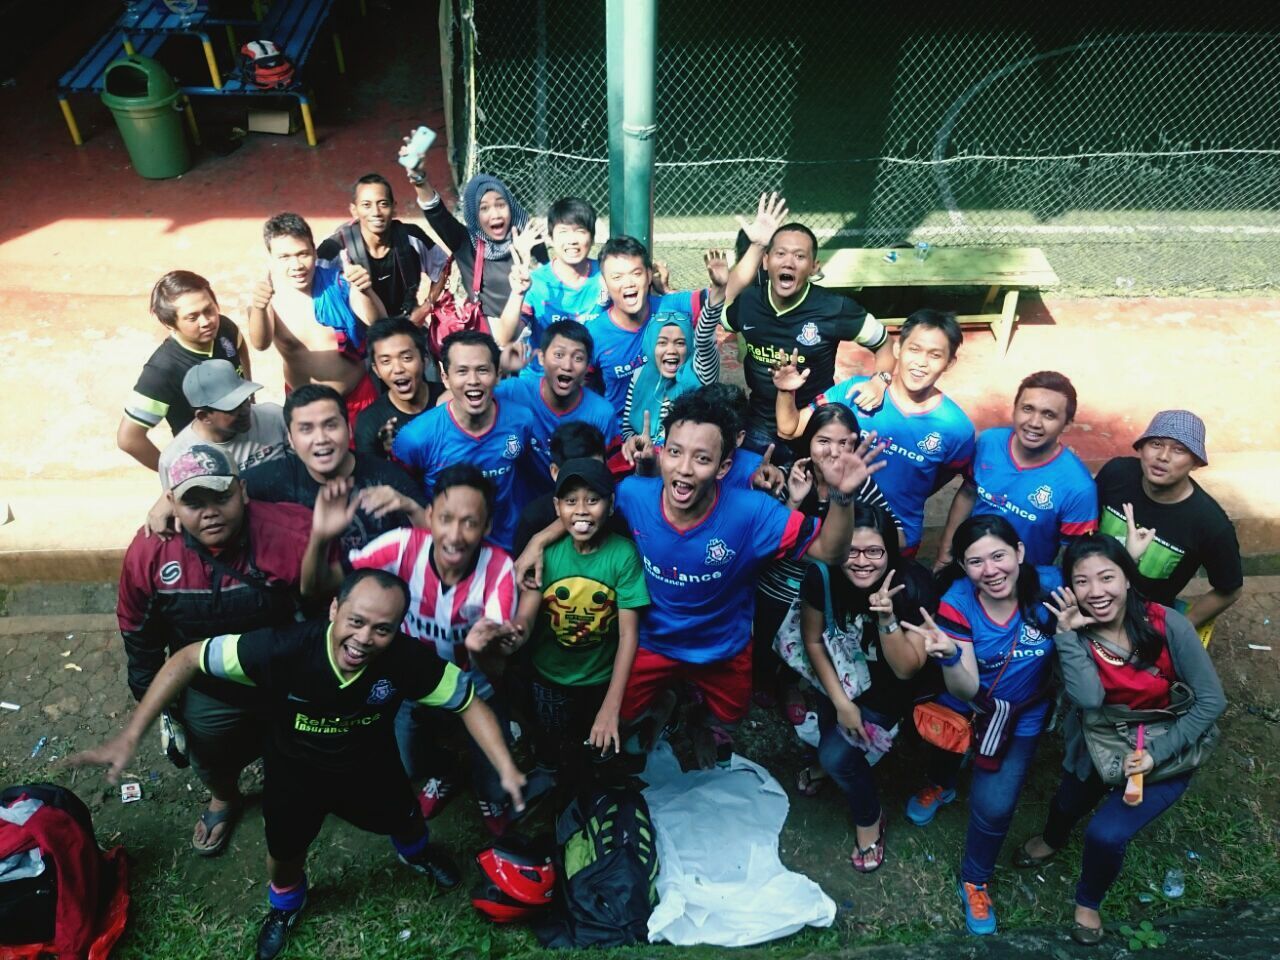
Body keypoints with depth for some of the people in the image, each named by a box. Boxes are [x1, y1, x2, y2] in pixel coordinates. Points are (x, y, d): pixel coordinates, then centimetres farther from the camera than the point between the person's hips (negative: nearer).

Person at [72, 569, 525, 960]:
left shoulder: (407, 660, -36)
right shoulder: (282, 648, -41)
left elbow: (469, 701, -22)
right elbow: (189, 660, -29)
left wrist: (506, 769, -30)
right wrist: (129, 737, -31)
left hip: (370, 767, 1)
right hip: (294, 771, -1)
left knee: (403, 821, 28)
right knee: (284, 856, 24)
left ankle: (416, 852, 68)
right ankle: (285, 904, 62)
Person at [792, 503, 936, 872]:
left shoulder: (914, 586, -31)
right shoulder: (821, 576, -25)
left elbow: (906, 669, -25)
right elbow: (813, 640, -9)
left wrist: (887, 619, -41)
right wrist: (840, 702, -12)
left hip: (887, 692, -3)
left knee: (837, 754, -11)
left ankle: (869, 818, 17)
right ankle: (829, 759, 39)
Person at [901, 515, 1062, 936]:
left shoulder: (1051, 587, -26)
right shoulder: (957, 604, -26)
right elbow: (965, 690, -27)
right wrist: (949, 654, -47)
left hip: (1021, 718, 0)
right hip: (963, 708, 1)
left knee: (994, 806, -8)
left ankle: (974, 882, 23)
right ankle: (940, 786, 65)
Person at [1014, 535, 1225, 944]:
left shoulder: (1167, 625, -25)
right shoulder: (1076, 633, -18)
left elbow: (1212, 700, -19)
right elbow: (1088, 699, -32)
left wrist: (1156, 753, -22)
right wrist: (1068, 632, -35)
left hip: (1167, 748, -3)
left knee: (1106, 834, -14)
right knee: (1068, 806, 23)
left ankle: (1088, 901, 21)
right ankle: (1053, 838, 63)